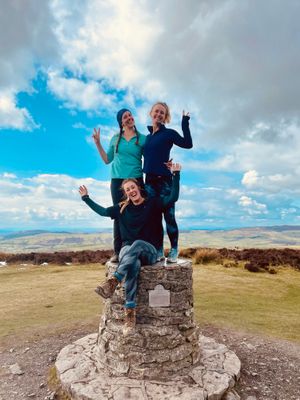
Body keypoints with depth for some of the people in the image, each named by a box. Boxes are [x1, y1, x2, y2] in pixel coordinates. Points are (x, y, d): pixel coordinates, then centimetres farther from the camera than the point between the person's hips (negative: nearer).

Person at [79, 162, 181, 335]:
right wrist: (86, 198, 15)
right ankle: (130, 313, -41)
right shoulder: (122, 208, 12)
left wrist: (175, 175, -15)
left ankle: (113, 282, -48)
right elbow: (103, 211, 16)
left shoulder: (153, 203, 3)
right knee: (134, 265, -36)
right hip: (128, 249, 2)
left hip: (149, 251, -1)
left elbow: (173, 198, -9)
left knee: (137, 244, -39)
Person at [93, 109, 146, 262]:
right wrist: (98, 144, 10)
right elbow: (107, 159, 17)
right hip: (117, 180, 2)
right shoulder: (115, 138, 14)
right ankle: (117, 251, 5)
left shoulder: (142, 138, 6)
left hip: (136, 179, -2)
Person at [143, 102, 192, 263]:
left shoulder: (169, 133, 2)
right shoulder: (147, 136, 16)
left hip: (164, 180, -5)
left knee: (169, 216, -3)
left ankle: (174, 251, 8)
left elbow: (188, 144, -12)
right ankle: (159, 251, 14)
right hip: (149, 181, 5)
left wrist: (185, 124, -13)